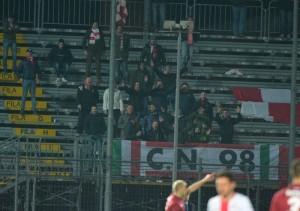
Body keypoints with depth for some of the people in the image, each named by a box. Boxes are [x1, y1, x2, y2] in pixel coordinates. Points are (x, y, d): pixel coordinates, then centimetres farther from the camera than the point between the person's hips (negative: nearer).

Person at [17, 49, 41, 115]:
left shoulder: (34, 62, 7)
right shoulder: (23, 62, 1)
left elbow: (38, 71, 14)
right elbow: (18, 71, 4)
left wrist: (38, 78, 3)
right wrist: (20, 78, -8)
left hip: (33, 80, 2)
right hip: (25, 80, -2)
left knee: (33, 95, 3)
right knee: (24, 95, -2)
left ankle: (34, 109, 4)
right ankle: (22, 109, 3)